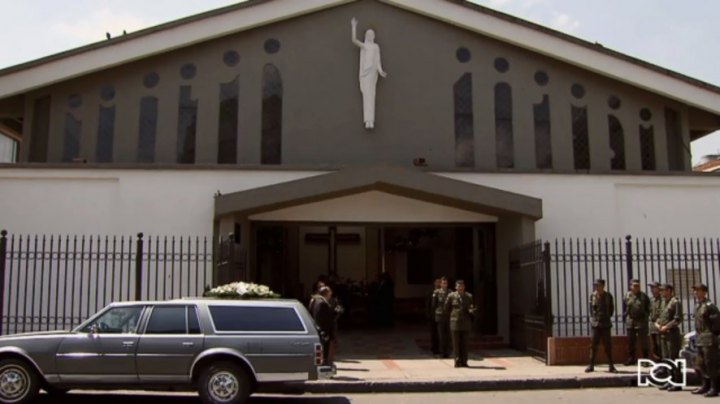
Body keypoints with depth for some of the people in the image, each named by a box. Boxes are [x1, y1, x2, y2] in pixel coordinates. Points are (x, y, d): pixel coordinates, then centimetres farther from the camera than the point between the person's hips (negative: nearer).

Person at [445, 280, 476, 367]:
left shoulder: (469, 296, 7)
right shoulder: (451, 296, 1)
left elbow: (471, 308, 10)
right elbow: (446, 308, 8)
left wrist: (471, 310, -11)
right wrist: (453, 313, 1)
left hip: (465, 322, 2)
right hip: (455, 321, -2)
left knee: (464, 343, 4)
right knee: (456, 343, -1)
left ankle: (464, 362, 10)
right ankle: (457, 362, 3)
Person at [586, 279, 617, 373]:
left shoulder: (608, 296, -1)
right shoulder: (593, 295, 1)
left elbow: (611, 308, 8)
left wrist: (607, 317, 4)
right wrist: (593, 318, 6)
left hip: (605, 324, -1)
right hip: (595, 324, 1)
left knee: (608, 345, 3)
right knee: (594, 345, 3)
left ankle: (611, 366, 11)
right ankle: (591, 365, 9)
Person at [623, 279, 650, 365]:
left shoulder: (644, 296, -1)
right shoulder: (627, 296, 5)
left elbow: (648, 309, 4)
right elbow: (624, 309, 11)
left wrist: (645, 317, -2)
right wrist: (625, 317, 5)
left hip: (641, 322, -2)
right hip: (630, 322, 3)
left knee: (643, 342, -1)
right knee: (631, 342, 9)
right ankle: (631, 358, 19)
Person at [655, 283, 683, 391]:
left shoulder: (675, 302, -10)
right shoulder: (663, 302, 17)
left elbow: (678, 319, -16)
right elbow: (660, 316, 24)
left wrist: (666, 327, -17)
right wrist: (657, 323, 4)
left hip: (672, 333, -9)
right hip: (663, 334, 9)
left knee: (673, 358, -5)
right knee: (665, 358, 12)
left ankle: (677, 383, 0)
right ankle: (669, 381, 20)